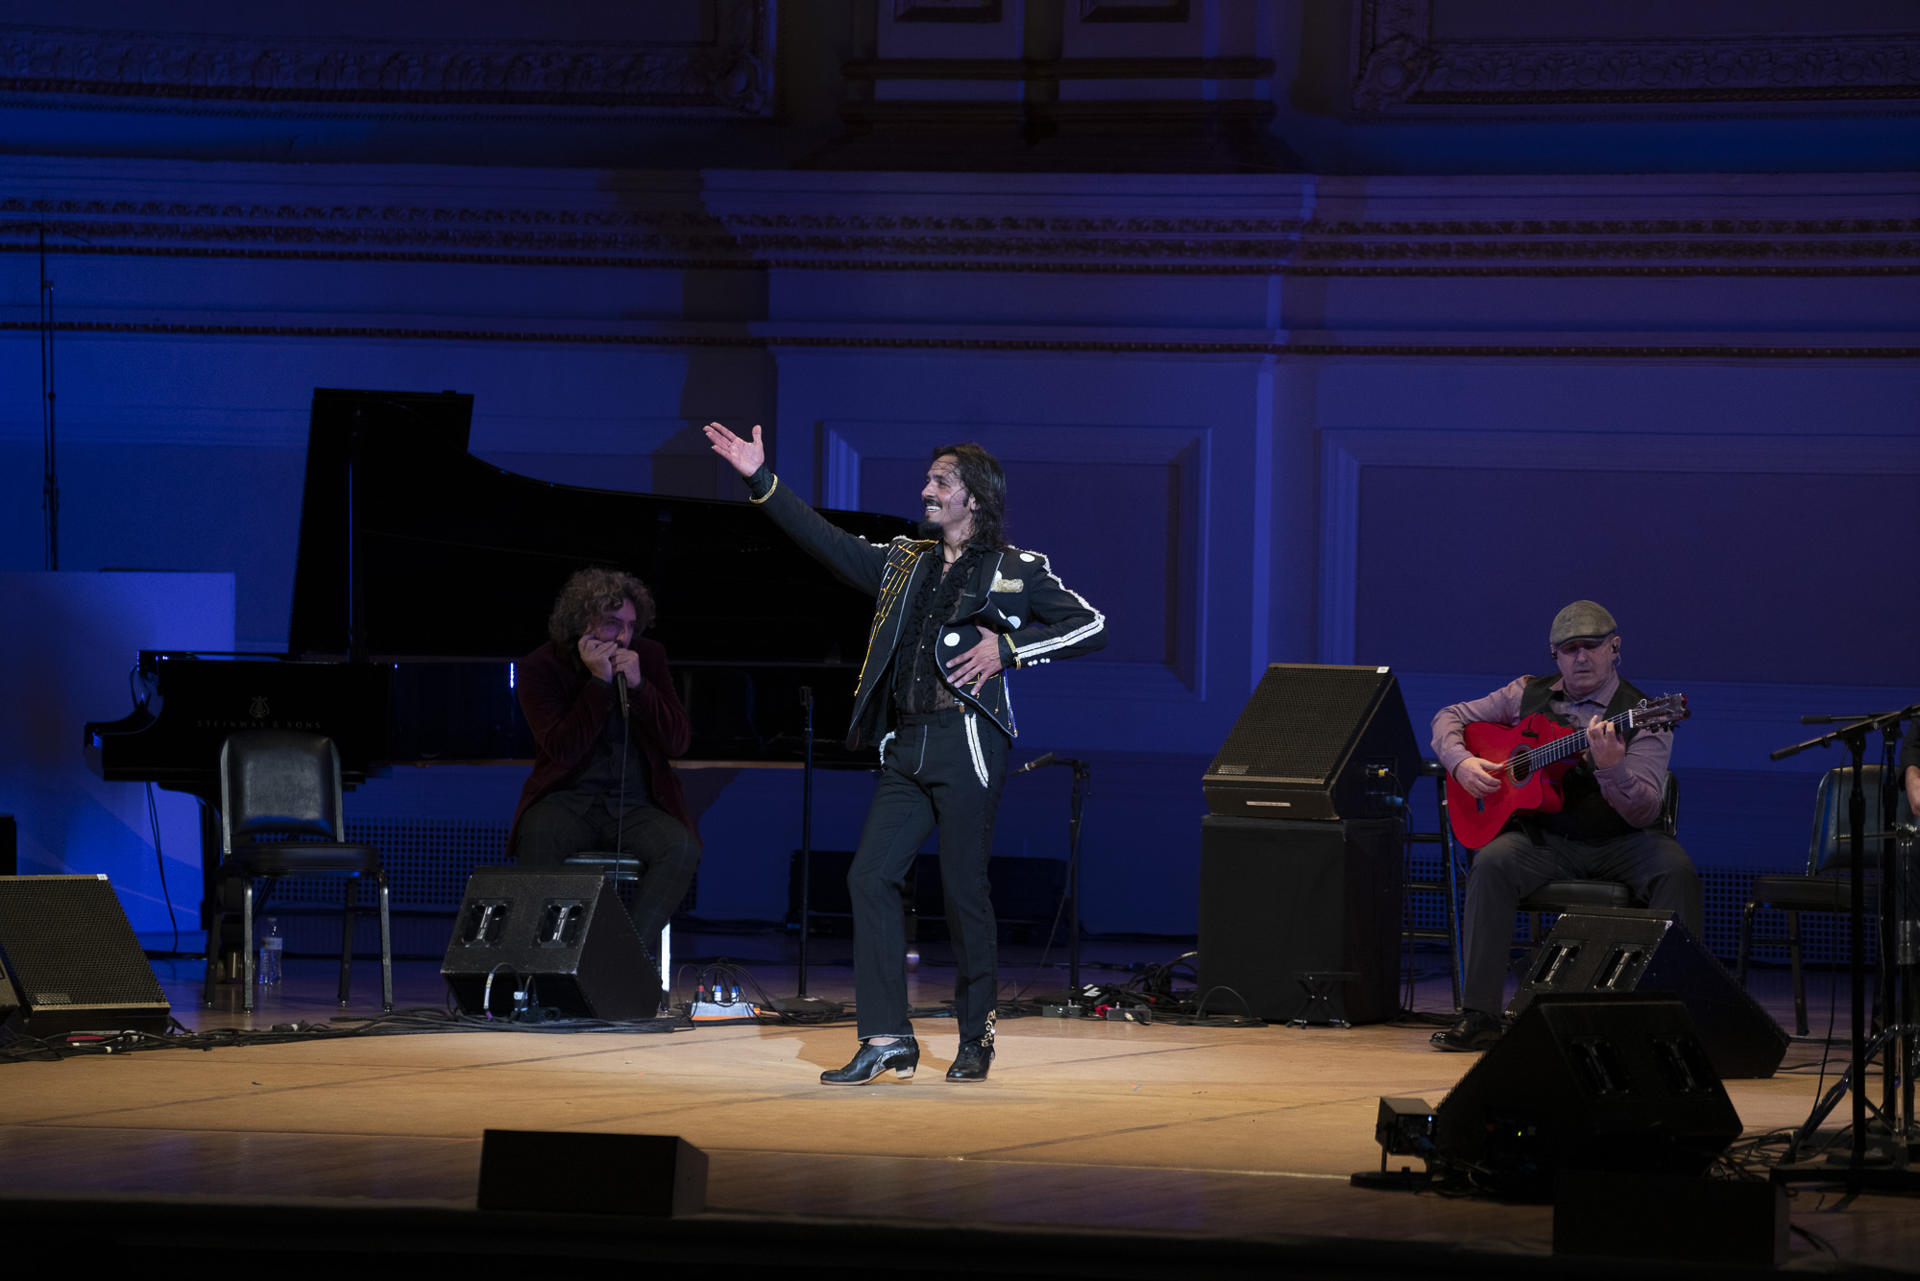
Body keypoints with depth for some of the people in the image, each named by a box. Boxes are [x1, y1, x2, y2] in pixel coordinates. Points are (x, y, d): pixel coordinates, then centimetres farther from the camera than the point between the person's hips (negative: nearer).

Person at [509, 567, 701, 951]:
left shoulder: (648, 657, 8)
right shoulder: (539, 668, -1)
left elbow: (678, 743, 2)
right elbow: (562, 749, -13)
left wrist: (637, 685, -11)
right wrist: (599, 682, -16)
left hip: (636, 804, 2)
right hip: (567, 801, -2)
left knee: (682, 848, -30)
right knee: (537, 840, -36)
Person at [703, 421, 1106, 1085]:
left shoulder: (1014, 570, 3)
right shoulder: (903, 563, 18)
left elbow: (1090, 625, 0)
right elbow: (827, 542, 14)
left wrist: (1007, 646, -9)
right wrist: (760, 480, 7)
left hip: (967, 739, -6)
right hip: (906, 746, 6)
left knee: (963, 888, -4)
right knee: (870, 876, -5)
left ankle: (977, 1035, 11)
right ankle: (886, 1038, -4)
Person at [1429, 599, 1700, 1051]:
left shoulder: (1641, 717, -4)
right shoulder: (1528, 695, 8)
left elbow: (1644, 811, -15)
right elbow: (1450, 717, 15)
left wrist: (1611, 767, -35)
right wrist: (1462, 762, -6)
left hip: (1619, 843, -2)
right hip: (1545, 837, 2)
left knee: (1676, 870, -32)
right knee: (1491, 865, -30)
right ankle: (1479, 1015, -28)